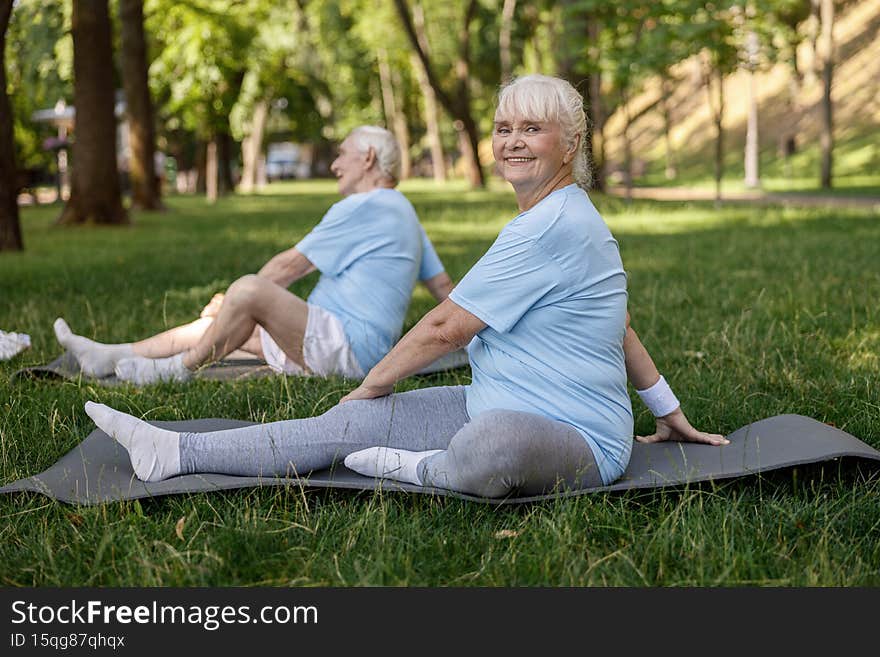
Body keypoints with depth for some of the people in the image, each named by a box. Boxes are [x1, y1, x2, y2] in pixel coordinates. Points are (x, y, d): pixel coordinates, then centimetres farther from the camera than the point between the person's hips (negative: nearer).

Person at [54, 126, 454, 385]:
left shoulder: (364, 207, -11)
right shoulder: (401, 211, 22)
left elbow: (290, 265, -8)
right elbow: (444, 287, 24)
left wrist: (230, 299, 3)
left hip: (345, 346, -11)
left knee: (249, 291, -28)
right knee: (228, 320, 11)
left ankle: (180, 369, -7)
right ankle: (110, 358, 12)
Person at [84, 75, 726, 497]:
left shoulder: (553, 226, -17)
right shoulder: (565, 216, 18)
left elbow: (444, 327, -14)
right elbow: (619, 323, 25)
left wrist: (368, 387, 1)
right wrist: (671, 412, 32)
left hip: (576, 437, -10)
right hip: (494, 407, 10)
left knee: (494, 441, -45)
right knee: (351, 425, -4)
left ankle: (422, 472, -14)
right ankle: (176, 451, -4)